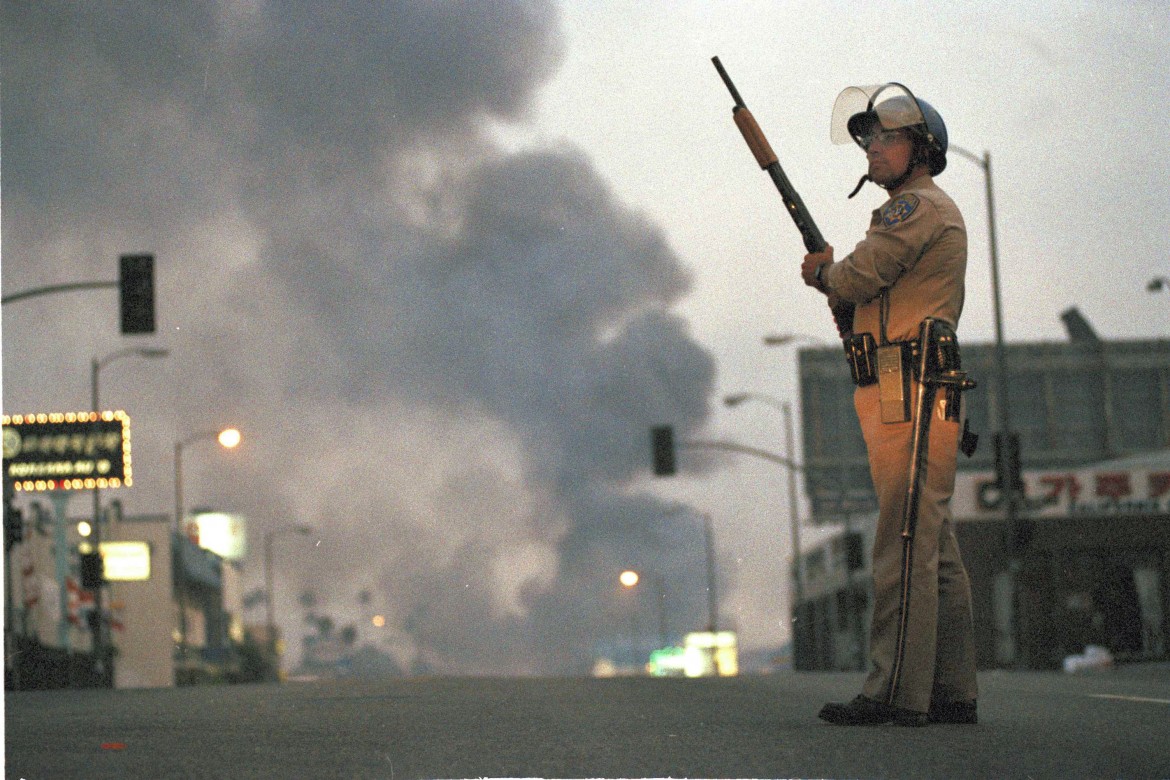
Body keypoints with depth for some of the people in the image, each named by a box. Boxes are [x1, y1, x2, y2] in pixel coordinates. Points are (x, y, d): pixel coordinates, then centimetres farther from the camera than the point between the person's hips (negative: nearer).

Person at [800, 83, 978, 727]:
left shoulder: (917, 206, -7)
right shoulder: (941, 213, 25)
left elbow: (856, 279, -13)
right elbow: (875, 298, 27)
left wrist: (823, 273, 8)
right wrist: (835, 279, 12)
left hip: (907, 392, -10)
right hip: (917, 399, 10)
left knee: (904, 547, -12)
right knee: (935, 550, 9)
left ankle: (897, 693, -13)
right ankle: (951, 692, 11)